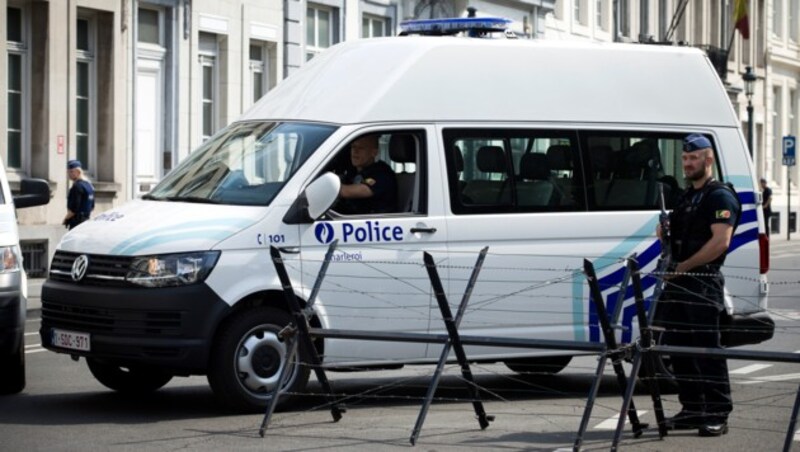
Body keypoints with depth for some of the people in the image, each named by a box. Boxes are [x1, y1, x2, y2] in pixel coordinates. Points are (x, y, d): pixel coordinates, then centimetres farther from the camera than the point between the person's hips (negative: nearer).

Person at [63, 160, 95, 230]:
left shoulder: (77, 186, -17)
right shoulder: (88, 184, 14)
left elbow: (74, 209, -21)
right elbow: (92, 207, 22)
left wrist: (66, 219, -8)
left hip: (76, 221, -10)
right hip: (85, 218, 10)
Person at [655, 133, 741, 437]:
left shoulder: (720, 197, -7)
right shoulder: (686, 197, 21)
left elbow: (721, 241, -18)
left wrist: (684, 266, -17)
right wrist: (665, 232, 8)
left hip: (703, 283, -9)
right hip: (678, 282, 9)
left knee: (708, 349, -10)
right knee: (679, 349, 9)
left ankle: (718, 414, -8)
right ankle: (692, 409, 16)